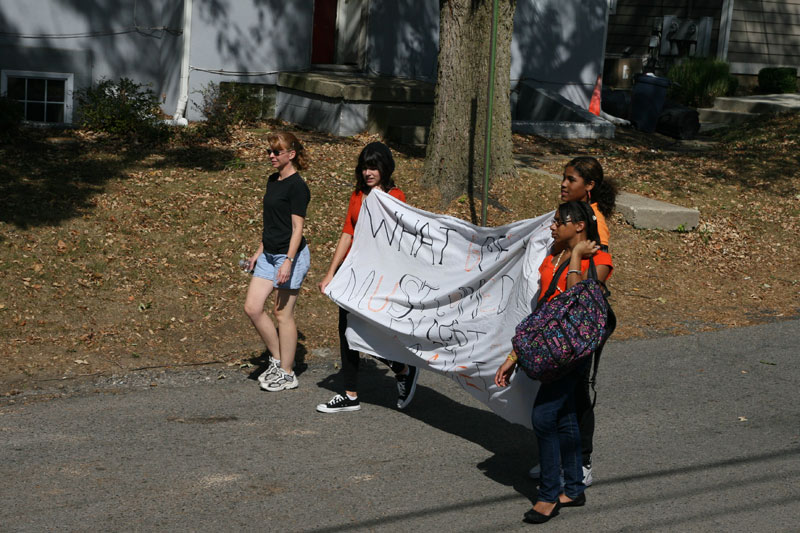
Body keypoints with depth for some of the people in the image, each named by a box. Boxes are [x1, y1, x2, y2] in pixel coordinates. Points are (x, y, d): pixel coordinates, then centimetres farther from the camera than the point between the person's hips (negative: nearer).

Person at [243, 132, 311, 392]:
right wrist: (259, 252, 21)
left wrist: (288, 261, -23)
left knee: (283, 314, -1)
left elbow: (297, 228, -17)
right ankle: (277, 359, 17)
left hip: (290, 255, -9)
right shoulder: (273, 181, 13)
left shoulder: (297, 186, -13)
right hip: (269, 254, 9)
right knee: (252, 307, 3)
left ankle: (287, 373, 10)